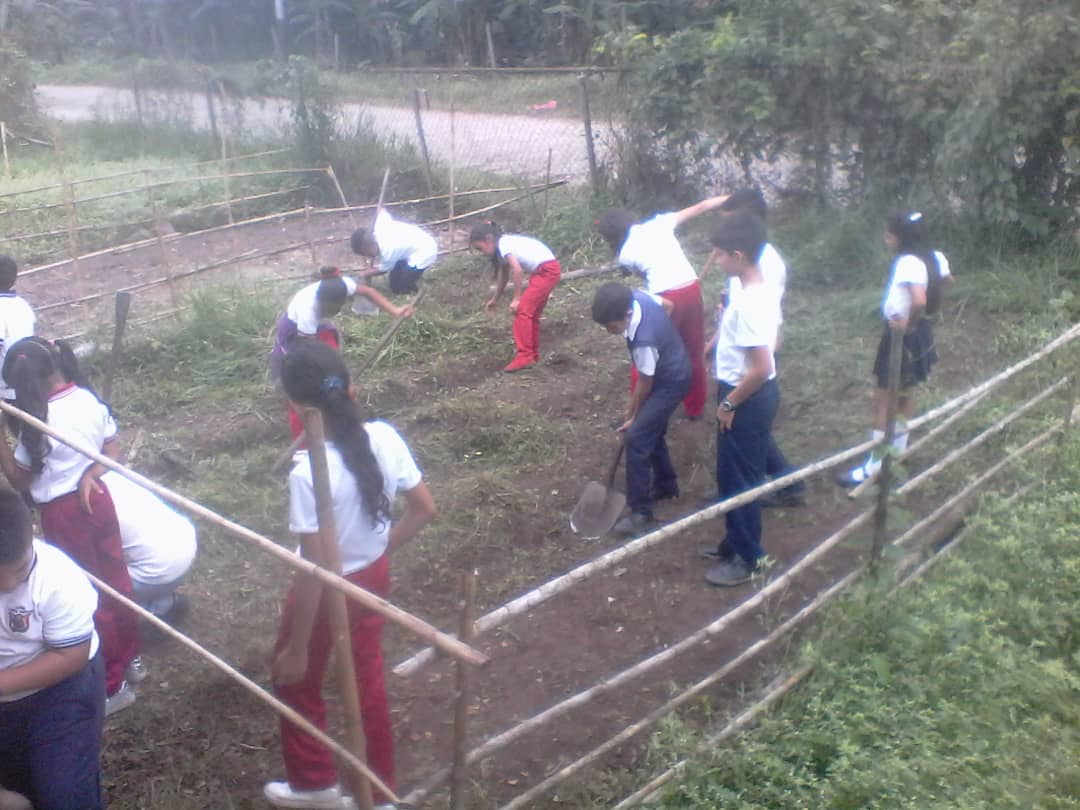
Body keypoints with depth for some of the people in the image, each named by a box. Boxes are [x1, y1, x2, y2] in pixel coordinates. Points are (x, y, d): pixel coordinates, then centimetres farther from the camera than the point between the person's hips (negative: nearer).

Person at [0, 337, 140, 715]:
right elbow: (112, 451, 4)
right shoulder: (90, 398, -4)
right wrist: (89, 475, -8)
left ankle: (112, 685, 17)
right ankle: (129, 658, 38)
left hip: (62, 513, -6)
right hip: (95, 498, 6)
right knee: (115, 579, 20)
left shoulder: (38, 422, -23)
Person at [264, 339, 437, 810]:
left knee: (296, 680, 23)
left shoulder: (309, 474, -32)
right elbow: (424, 510, -4)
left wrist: (297, 647, -15)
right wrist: (382, 548, 10)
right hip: (373, 576, 6)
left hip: (329, 591, -6)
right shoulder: (385, 438, -15)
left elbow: (314, 571, -27)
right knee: (368, 681, 25)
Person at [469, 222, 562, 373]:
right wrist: (495, 299, 34)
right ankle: (533, 355, 25)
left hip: (547, 270, -10)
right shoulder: (505, 243, 15)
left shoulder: (503, 243, -14)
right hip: (547, 270, 10)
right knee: (531, 312, 16)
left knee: (522, 310, -12)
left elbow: (517, 271, -23)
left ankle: (524, 356, -13)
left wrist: (516, 299, -16)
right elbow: (503, 275, 26)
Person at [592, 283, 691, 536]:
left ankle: (641, 512, -6)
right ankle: (666, 485, 41)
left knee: (637, 439, -12)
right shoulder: (638, 296, -16)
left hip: (671, 383, -9)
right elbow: (668, 304, 7)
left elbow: (645, 385, -22)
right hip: (671, 368, 9)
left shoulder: (643, 341, -37)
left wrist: (632, 416, -5)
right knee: (651, 430, 21)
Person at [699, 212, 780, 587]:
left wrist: (729, 403, -18)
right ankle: (736, 541, 37)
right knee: (733, 474, 21)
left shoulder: (748, 302, -27)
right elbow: (770, 342, 16)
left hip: (748, 399, -10)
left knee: (740, 479, 4)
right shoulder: (761, 291, 3)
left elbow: (762, 368, -29)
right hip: (752, 395, 10)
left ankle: (745, 558, 19)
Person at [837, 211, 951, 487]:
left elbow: (919, 301, -42)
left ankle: (874, 465, 6)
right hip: (918, 332, 9)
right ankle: (897, 450, 37)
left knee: (883, 399, 0)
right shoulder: (932, 257, 0)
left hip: (902, 335, -9)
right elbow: (947, 279, 21)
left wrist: (909, 325, -24)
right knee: (905, 395, 21)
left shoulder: (908, 263, -28)